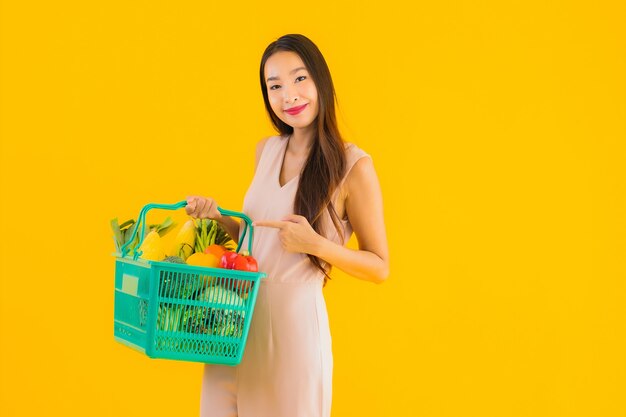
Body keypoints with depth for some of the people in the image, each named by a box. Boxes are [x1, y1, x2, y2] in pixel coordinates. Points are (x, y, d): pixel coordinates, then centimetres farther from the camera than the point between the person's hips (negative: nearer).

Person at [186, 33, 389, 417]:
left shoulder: (353, 166, -11)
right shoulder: (267, 151, 7)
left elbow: (379, 268, -6)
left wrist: (317, 245, -21)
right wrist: (218, 218, 3)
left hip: (293, 319, -5)